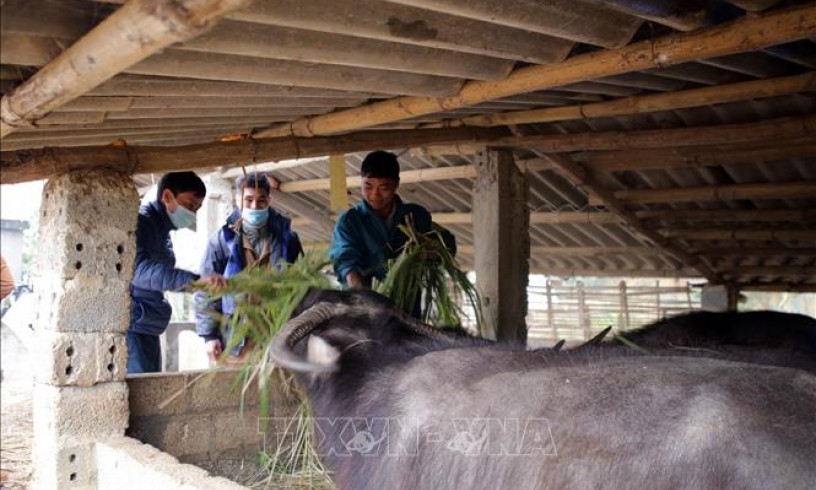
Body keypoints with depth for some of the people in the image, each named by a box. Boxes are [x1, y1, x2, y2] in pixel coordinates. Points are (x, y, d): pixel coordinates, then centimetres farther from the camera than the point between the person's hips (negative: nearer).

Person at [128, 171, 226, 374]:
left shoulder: (162, 229, 18)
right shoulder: (140, 222, -12)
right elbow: (141, 270, -29)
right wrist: (195, 279, -37)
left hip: (148, 331, 9)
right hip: (132, 330, -9)